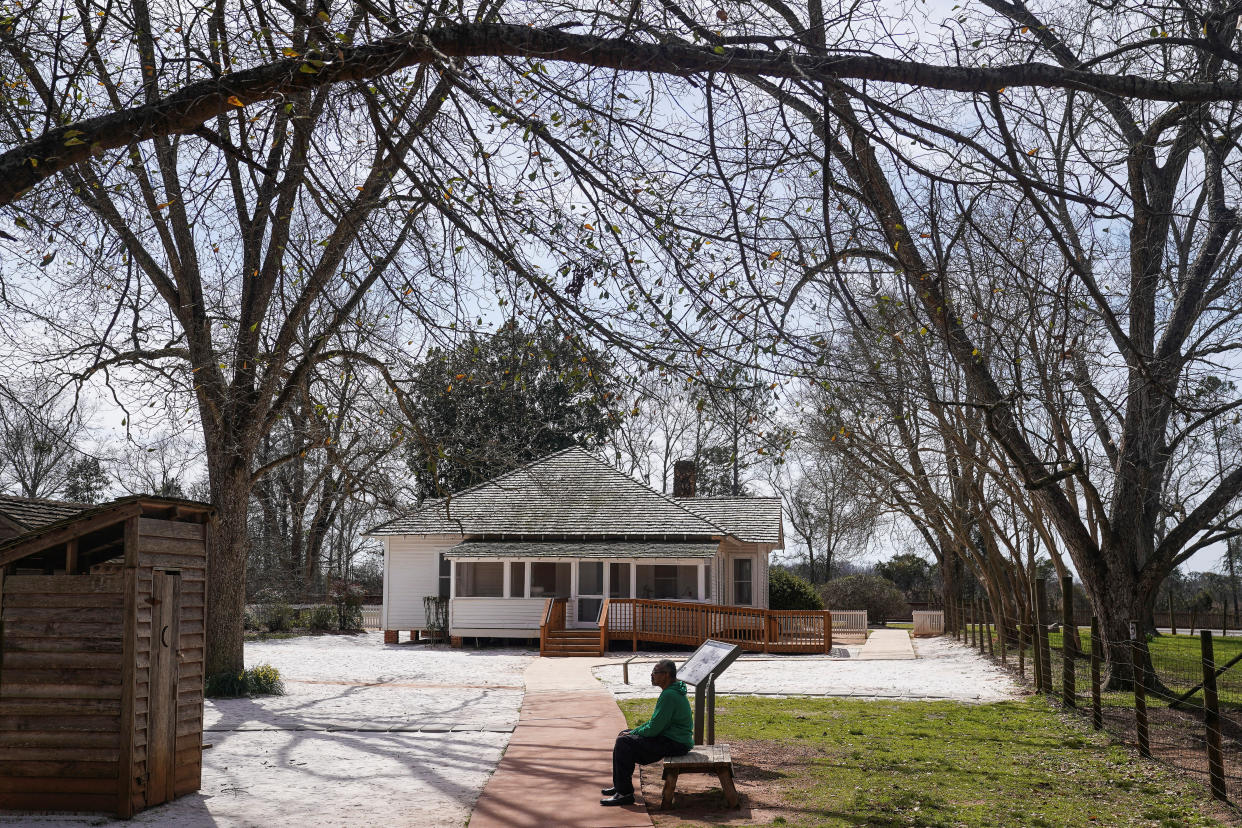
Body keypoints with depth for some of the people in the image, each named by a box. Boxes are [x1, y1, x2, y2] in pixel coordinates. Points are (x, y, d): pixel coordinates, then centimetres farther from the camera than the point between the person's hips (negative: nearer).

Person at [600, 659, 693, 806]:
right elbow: (656, 721, 20)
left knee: (623, 743, -17)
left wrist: (632, 734, -6)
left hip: (675, 743, -11)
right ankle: (619, 786, 20)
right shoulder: (670, 691, 13)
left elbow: (654, 728, -22)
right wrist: (633, 732, 11)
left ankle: (625, 794, -12)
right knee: (624, 735, 14)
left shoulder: (669, 695, -21)